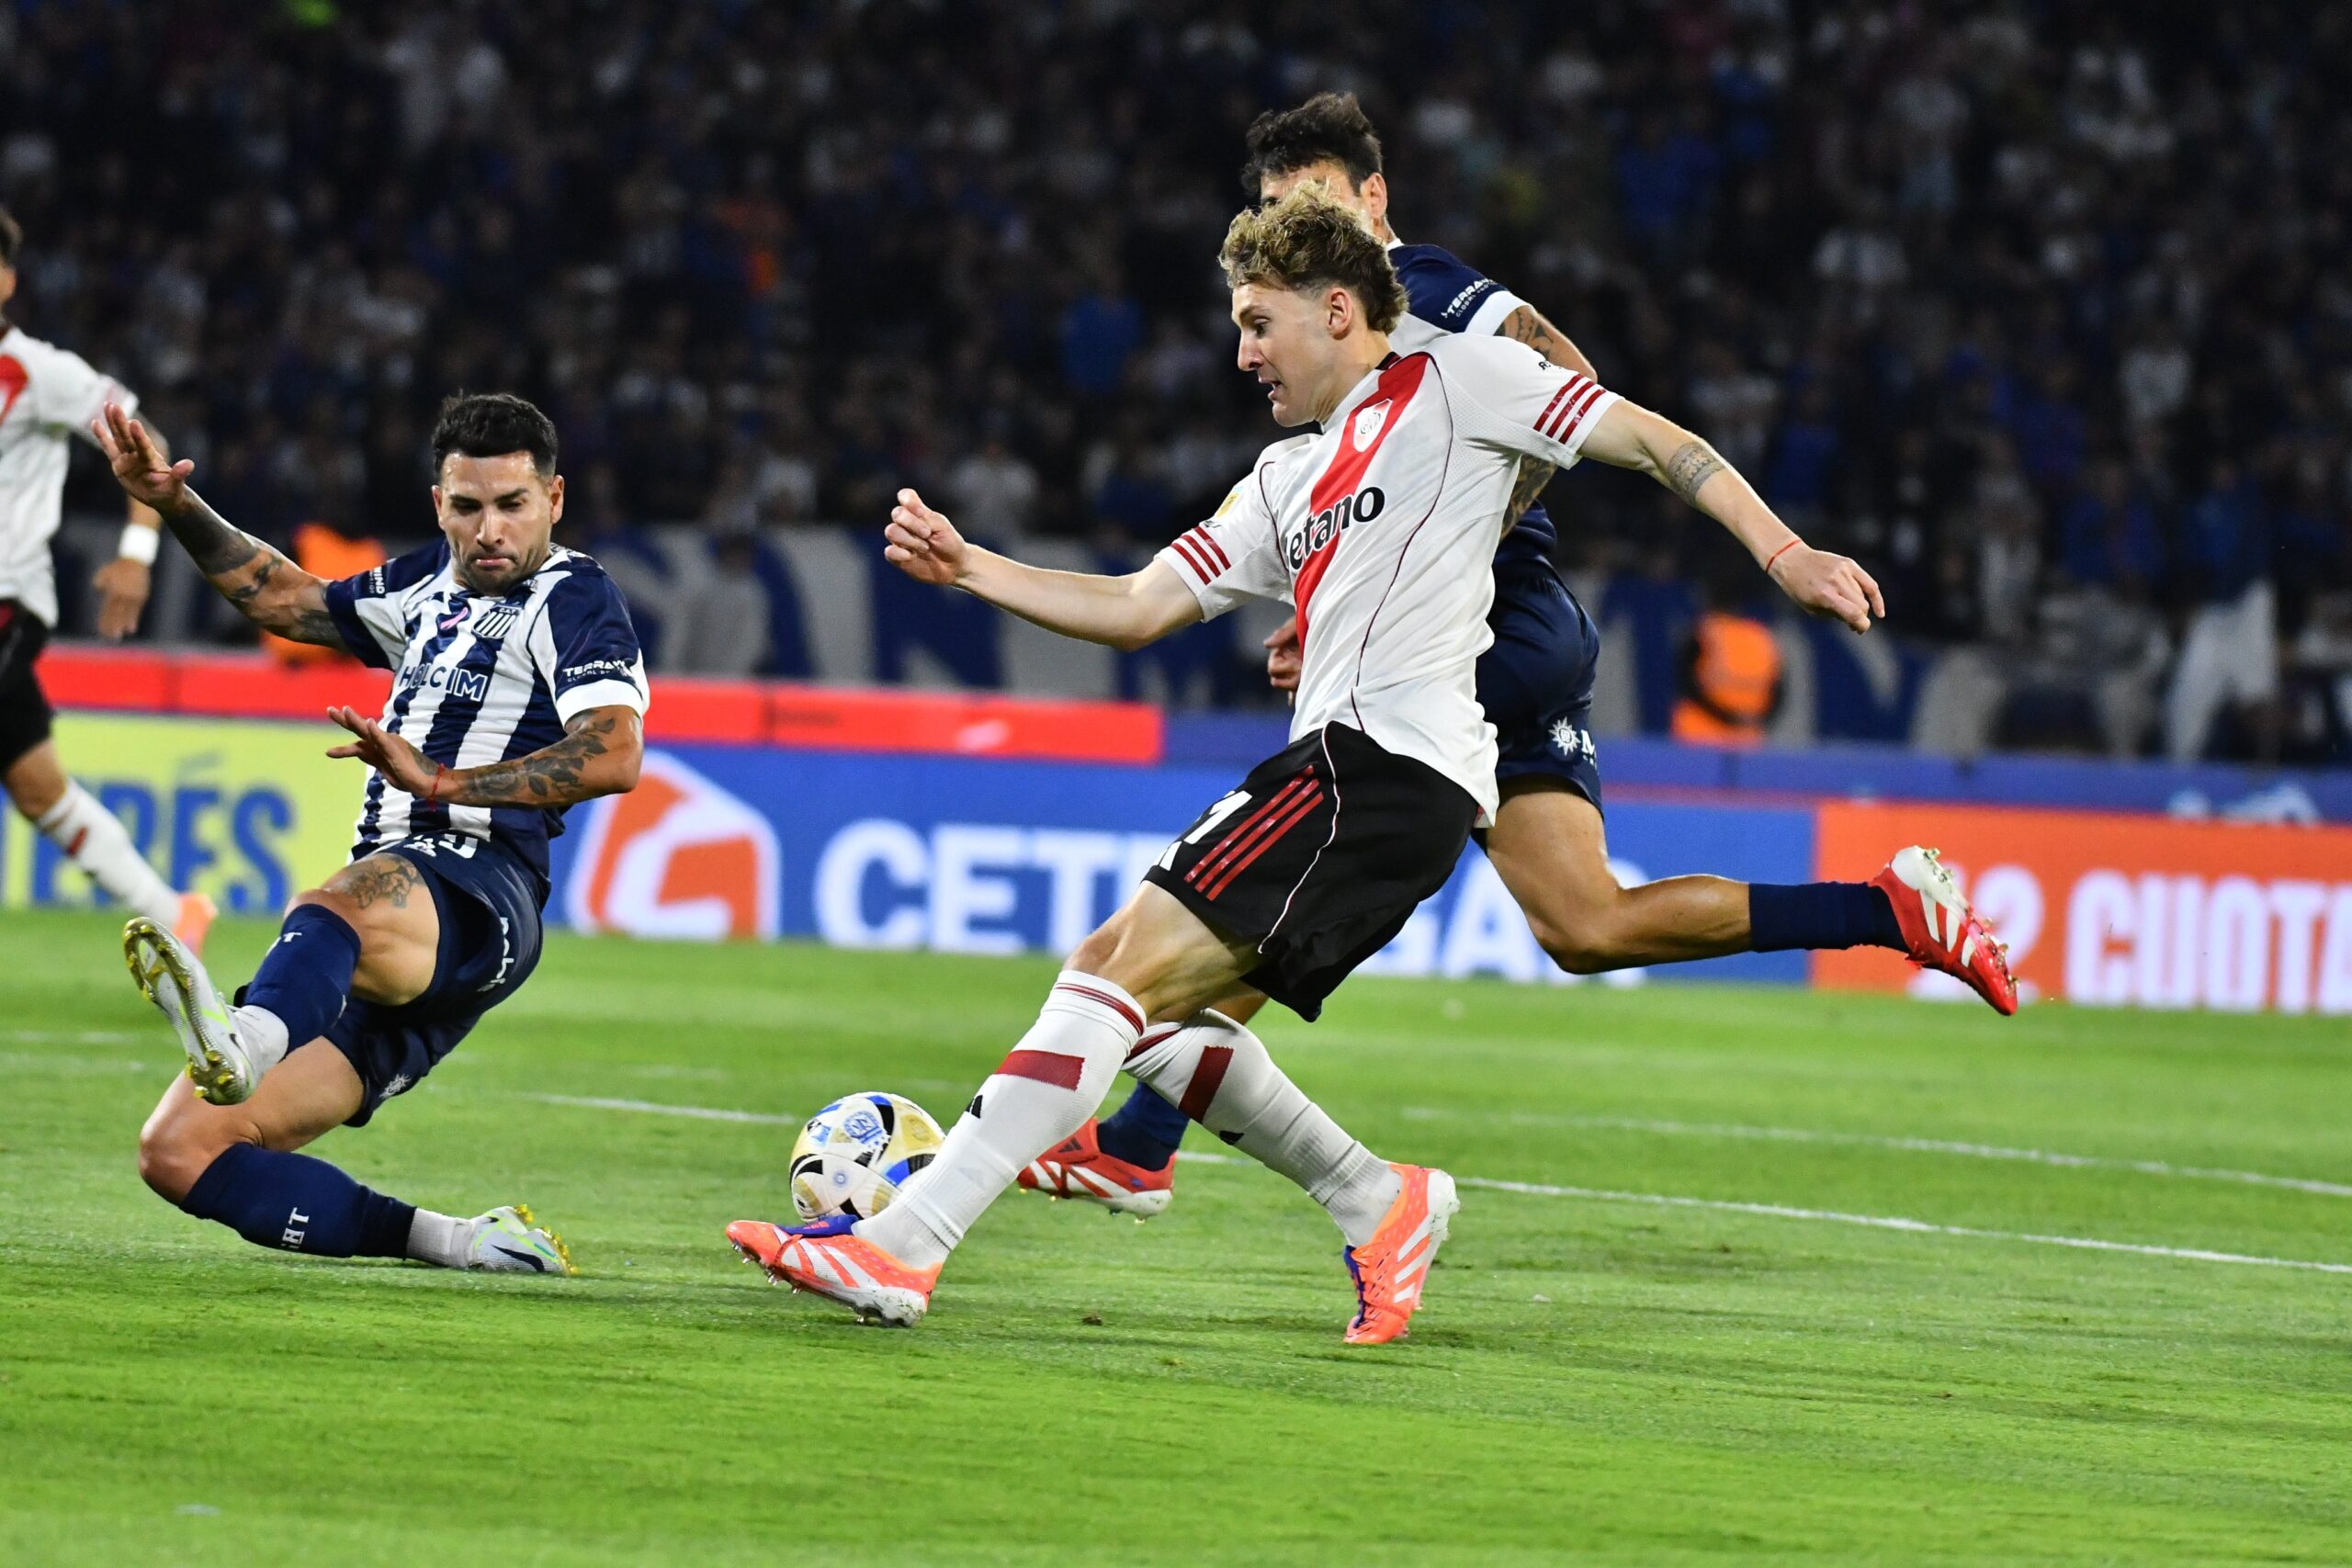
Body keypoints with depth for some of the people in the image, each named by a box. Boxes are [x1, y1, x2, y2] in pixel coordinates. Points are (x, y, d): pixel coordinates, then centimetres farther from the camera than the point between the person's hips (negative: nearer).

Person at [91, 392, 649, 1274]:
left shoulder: (573, 598, 2)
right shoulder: (431, 587, 27)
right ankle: (458, 1244, -13)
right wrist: (173, 506, 30)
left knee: (338, 909, -46)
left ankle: (244, 1041, -80)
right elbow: (285, 600, 41)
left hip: (473, 892, -9)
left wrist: (444, 780, -23)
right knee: (177, 1153, -6)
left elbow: (613, 756, -16)